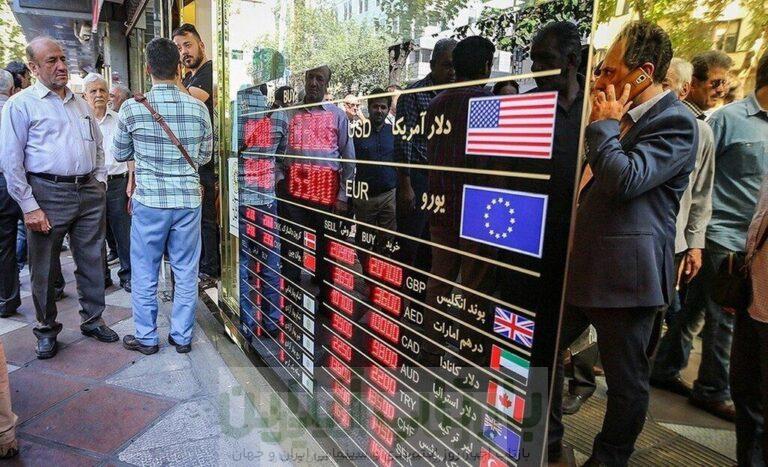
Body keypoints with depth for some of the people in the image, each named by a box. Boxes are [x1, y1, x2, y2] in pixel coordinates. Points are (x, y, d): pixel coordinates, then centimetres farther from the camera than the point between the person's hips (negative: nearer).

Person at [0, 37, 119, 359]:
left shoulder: (80, 102, 15)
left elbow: (98, 145, 23)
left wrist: (99, 181, 10)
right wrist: (29, 207, -12)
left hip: (89, 193, 5)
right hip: (48, 194, -5)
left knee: (92, 261, 11)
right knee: (44, 268, 6)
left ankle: (93, 320, 26)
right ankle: (46, 330, 22)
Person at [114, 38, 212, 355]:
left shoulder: (132, 109, -8)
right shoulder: (198, 108, -4)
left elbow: (120, 154, 8)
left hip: (149, 201, -1)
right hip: (188, 200, 2)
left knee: (145, 273, 12)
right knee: (186, 272, 11)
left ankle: (146, 337, 24)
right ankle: (182, 336, 22)